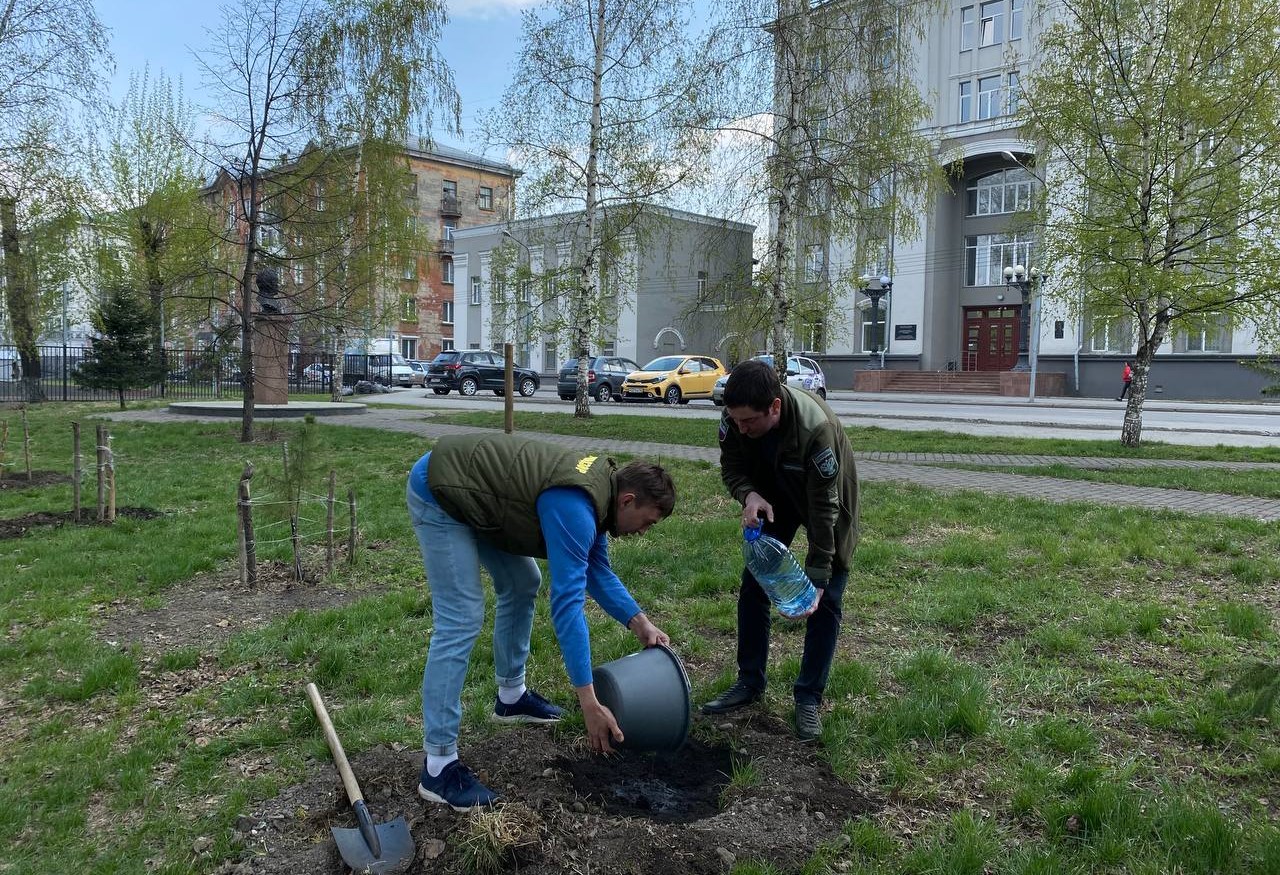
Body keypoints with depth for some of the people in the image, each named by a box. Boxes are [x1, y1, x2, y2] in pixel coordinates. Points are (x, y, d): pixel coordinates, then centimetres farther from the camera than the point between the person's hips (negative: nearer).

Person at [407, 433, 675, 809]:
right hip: (437, 494, -10)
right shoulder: (575, 508, -27)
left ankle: (511, 696, 33)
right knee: (461, 621, -14)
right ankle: (438, 767, -8)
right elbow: (566, 602, -32)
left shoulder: (600, 487, 2)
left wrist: (640, 624, 0)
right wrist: (589, 704, -31)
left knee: (522, 583, 16)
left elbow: (597, 572, 12)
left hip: (472, 493, 10)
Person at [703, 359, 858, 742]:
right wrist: (749, 495, -32)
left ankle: (809, 697, 8)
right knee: (753, 586, 4)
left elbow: (823, 508, -34)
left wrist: (817, 577, -32)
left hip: (824, 500, -4)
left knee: (825, 600, -5)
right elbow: (731, 466, -9)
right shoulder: (736, 415, -28)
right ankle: (750, 682, 18)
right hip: (772, 499, 5)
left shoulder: (817, 428, -42)